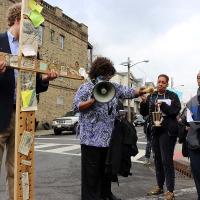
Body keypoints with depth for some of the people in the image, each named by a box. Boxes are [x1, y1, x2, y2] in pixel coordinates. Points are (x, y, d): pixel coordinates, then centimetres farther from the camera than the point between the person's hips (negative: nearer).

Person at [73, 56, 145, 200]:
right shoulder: (86, 88, -4)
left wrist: (140, 92, -6)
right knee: (92, 170, 0)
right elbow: (76, 107, -11)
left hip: (108, 137, 6)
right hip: (92, 137, -6)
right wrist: (94, 100, -20)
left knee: (107, 167, 18)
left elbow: (128, 92, 12)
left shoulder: (113, 87, 13)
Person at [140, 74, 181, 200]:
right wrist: (144, 102, -9)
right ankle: (160, 187, 25)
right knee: (157, 159, 12)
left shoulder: (173, 96, 0)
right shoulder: (151, 97, 11)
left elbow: (175, 111, -11)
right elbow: (144, 113, 8)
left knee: (167, 160, -8)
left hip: (168, 131, -5)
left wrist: (162, 105, -21)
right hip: (155, 131, 5)